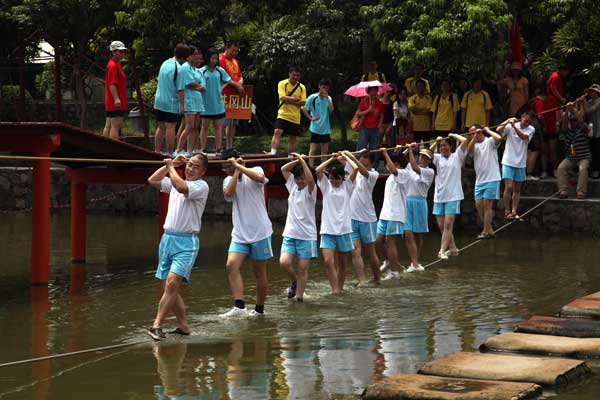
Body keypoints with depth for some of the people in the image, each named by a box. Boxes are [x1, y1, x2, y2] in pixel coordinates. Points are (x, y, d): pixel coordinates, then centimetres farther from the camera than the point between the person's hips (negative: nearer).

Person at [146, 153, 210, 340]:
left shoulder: (201, 186, -8)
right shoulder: (174, 181, 15)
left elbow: (181, 187, -25)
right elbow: (152, 181, 15)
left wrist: (171, 167, -10)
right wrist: (169, 165, 8)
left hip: (186, 242, -7)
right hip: (167, 238, 7)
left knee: (172, 282, -20)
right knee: (169, 287, 8)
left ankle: (157, 325, -21)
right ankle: (183, 325, 17)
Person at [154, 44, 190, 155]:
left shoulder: (164, 63, 10)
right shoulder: (179, 68, -14)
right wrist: (182, 104, -12)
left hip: (158, 101, 7)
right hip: (171, 102, -7)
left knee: (161, 127, 14)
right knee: (170, 128, -2)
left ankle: (157, 152, 16)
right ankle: (169, 153, -1)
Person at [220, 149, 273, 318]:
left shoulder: (255, 170, -2)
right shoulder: (228, 180, 10)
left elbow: (259, 178, -27)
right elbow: (228, 193, -12)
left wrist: (238, 166, -20)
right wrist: (236, 172, -9)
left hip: (259, 232, -4)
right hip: (240, 233, 4)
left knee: (259, 272, 5)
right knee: (232, 265, -17)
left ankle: (259, 309, 19)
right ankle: (239, 307, -22)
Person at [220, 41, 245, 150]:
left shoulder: (235, 61, 20)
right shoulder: (221, 60, -7)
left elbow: (240, 77, 23)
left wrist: (240, 82, 1)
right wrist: (235, 84, -17)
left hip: (236, 95, 9)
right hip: (226, 95, -9)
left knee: (234, 123, 10)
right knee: (227, 123, -9)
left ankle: (231, 147, 15)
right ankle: (227, 147, -8)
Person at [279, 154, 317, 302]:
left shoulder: (310, 190, -5)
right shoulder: (292, 186, 11)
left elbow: (310, 179, -27)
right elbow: (284, 169, 10)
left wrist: (303, 161, -20)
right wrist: (297, 161, -4)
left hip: (307, 236, -4)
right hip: (290, 234, 4)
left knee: (302, 269, -2)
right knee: (283, 263, -12)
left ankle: (299, 297, 7)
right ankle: (294, 282, 16)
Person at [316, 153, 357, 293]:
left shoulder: (347, 186, 4)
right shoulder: (326, 185, 5)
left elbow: (356, 168, -8)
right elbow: (318, 170, -9)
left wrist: (344, 156, 4)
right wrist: (332, 158, -1)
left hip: (344, 229, 1)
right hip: (327, 229, 0)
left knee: (342, 263, 9)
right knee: (328, 261, -14)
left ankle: (340, 289, 22)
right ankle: (334, 290, -13)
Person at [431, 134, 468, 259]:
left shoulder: (457, 156, 4)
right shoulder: (438, 158, 13)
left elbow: (464, 141, -7)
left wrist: (454, 135, 8)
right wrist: (436, 142, -2)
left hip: (453, 196, -4)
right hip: (439, 196, 4)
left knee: (448, 224, -11)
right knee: (441, 225, 5)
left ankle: (442, 251, -14)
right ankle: (452, 248, 20)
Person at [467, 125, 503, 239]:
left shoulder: (490, 141, -1)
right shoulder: (474, 145, 12)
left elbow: (499, 138, -23)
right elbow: (469, 150, -10)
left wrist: (488, 131, -9)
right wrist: (475, 137, -12)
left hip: (492, 179, -6)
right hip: (479, 180, 6)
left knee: (487, 205, -8)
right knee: (478, 205, 3)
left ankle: (486, 231, -5)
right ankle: (489, 229, 13)